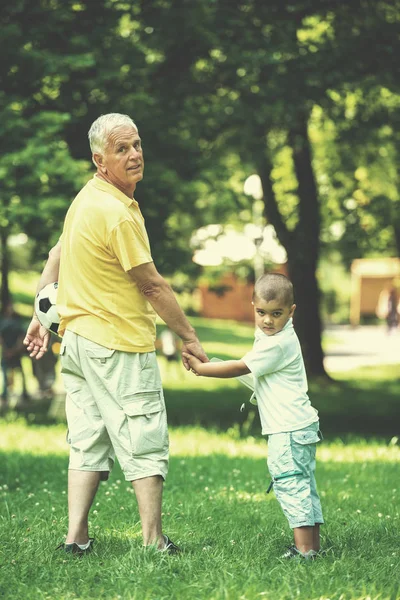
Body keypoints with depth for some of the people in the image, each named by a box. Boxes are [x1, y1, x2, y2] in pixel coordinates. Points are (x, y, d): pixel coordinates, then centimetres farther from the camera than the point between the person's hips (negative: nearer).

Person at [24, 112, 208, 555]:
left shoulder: (87, 197, 10)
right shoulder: (117, 214, -20)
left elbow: (57, 255, 18)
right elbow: (152, 286, -15)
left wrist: (41, 316, 23)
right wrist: (188, 337, -6)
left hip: (77, 335, 9)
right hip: (120, 344, -9)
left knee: (88, 442, 10)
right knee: (145, 443, -1)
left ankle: (76, 536, 10)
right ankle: (153, 542, 3)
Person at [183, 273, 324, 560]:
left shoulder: (277, 344, -20)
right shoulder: (271, 334, 12)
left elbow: (240, 368, -16)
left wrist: (200, 368, -11)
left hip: (289, 429, -11)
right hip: (302, 426, 11)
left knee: (289, 483, -11)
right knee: (303, 485, 12)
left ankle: (304, 549, -13)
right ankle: (313, 544, 17)